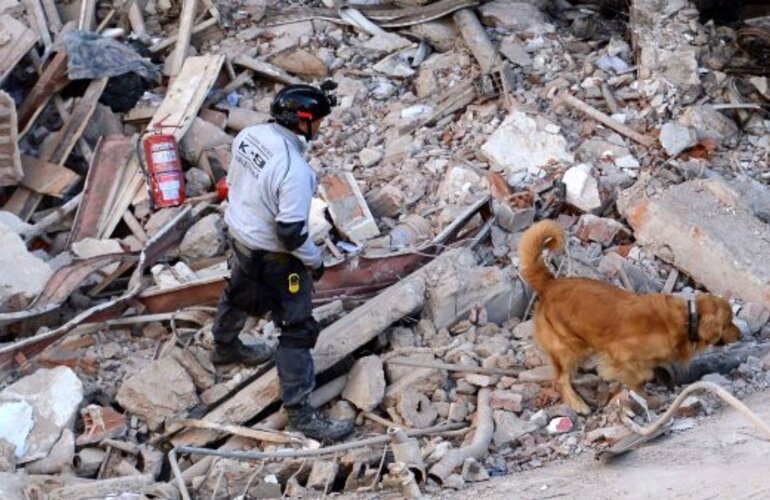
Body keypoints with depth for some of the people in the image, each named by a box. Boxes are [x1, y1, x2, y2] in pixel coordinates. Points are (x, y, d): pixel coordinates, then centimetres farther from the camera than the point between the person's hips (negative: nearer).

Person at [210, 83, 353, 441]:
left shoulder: (247, 136, -11)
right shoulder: (294, 170, -35)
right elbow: (291, 232, -30)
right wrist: (314, 260, -12)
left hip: (239, 234, 9)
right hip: (273, 254, -8)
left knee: (239, 292, 34)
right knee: (297, 329, 2)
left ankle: (225, 347, 61)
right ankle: (299, 411, 9)